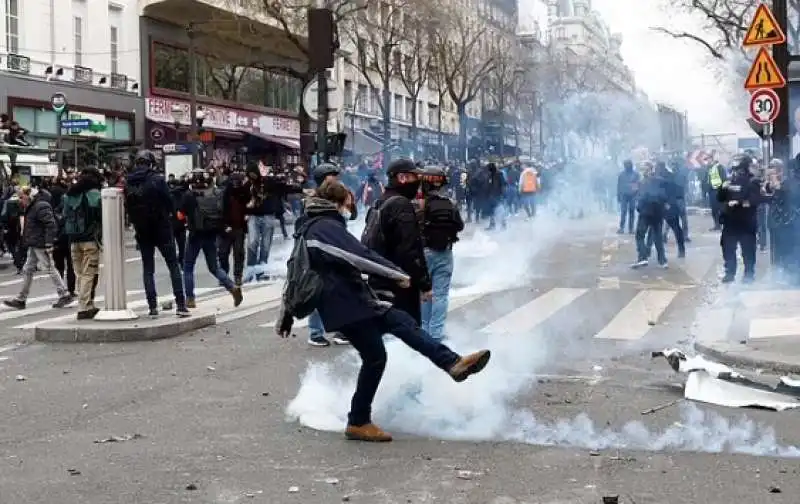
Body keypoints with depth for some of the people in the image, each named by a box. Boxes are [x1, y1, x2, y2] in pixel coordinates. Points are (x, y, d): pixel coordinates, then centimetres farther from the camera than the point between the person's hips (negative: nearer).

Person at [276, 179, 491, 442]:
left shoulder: (307, 229, 20)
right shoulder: (326, 226, -11)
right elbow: (360, 256, -20)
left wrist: (285, 319, 28)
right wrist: (398, 274, -12)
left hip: (354, 302, 10)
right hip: (347, 304, -10)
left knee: (403, 321, 3)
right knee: (375, 357, -4)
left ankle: (453, 363, -5)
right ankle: (358, 423, 7)